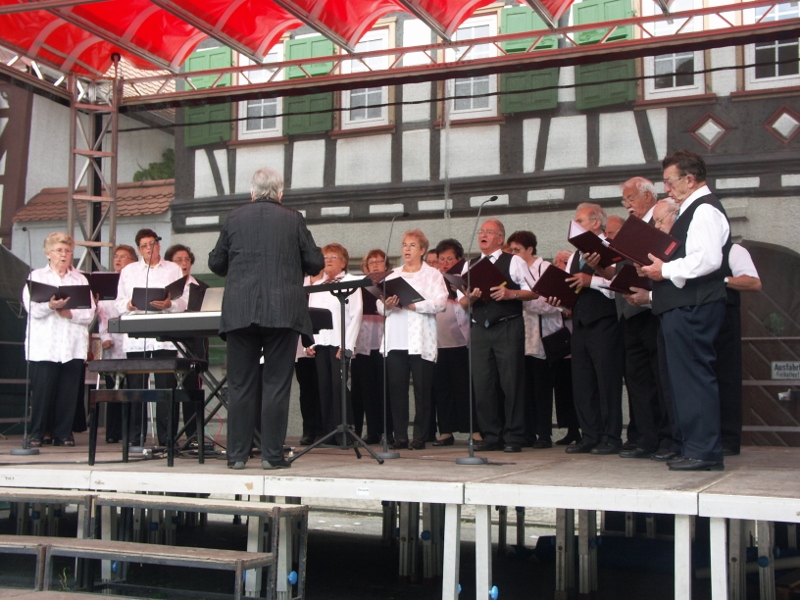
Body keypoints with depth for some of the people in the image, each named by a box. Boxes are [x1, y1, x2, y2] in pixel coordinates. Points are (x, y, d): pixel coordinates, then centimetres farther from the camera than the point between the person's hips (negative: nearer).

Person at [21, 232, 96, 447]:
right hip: (44, 346, -2)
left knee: (68, 392, 0)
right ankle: (35, 435, 5)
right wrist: (50, 306, -24)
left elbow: (90, 313, 3)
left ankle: (63, 434, 9)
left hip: (74, 346, 2)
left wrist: (70, 313, -14)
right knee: (42, 391, -4)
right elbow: (33, 309, -5)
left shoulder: (80, 279, 15)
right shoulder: (36, 276, 11)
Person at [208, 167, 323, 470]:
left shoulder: (234, 218, 6)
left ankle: (237, 454, 9)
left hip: (239, 312, 2)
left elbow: (215, 263, 11)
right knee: (276, 385, 3)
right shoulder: (293, 220, 2)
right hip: (282, 311, -1)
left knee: (240, 385, 7)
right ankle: (272, 454, 3)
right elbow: (315, 263, 4)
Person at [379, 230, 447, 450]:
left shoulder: (433, 275, 7)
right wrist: (386, 305, -11)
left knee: (422, 389, -2)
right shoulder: (393, 275, 20)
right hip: (395, 341, 4)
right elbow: (380, 305, 12)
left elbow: (440, 302, -9)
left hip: (420, 341, -3)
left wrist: (413, 305, -19)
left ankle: (420, 437, 4)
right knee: (396, 388, 1)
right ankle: (400, 436, 7)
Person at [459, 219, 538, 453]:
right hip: (479, 329, 4)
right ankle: (491, 436, 12)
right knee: (482, 385, 2)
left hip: (508, 328, -4)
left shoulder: (514, 262, 6)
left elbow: (533, 292, 1)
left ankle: (514, 437, 5)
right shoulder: (470, 265, 17)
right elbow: (462, 302, 14)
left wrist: (510, 293, -14)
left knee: (511, 383, -3)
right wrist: (470, 297, -8)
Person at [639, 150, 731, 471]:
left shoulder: (705, 210, -10)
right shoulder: (691, 210, 22)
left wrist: (666, 270, -15)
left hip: (693, 308, -11)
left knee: (694, 376, -9)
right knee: (686, 377, 11)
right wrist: (659, 268, 16)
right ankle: (696, 447, 15)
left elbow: (709, 259, -23)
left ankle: (704, 451, -5)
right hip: (682, 306, 11)